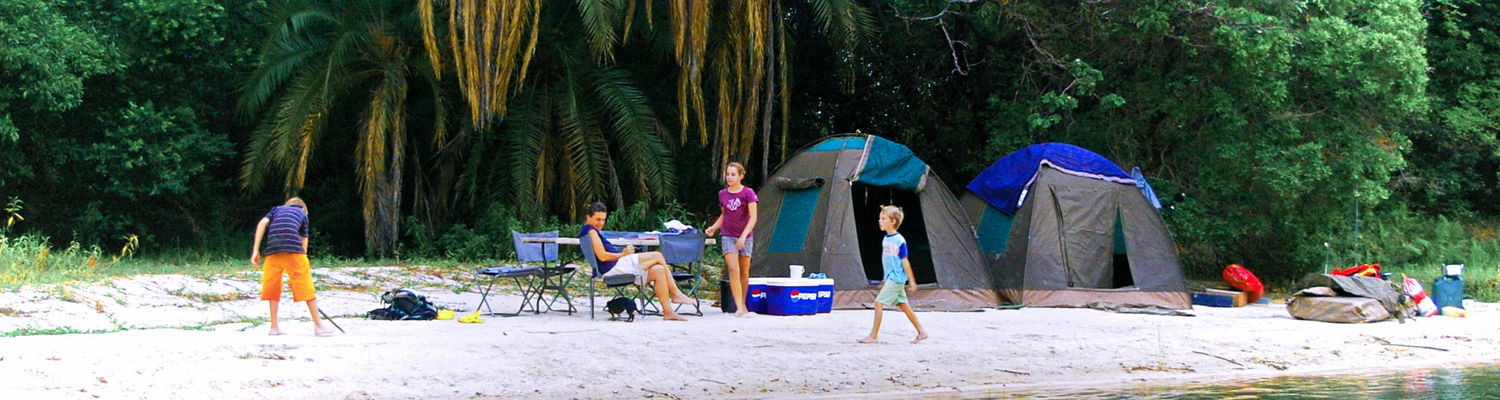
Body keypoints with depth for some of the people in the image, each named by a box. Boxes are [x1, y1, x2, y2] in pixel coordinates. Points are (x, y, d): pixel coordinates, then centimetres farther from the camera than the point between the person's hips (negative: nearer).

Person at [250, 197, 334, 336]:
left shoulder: (277, 209, 29)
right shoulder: (302, 213, 26)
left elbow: (263, 223, 9)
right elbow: (304, 242, 22)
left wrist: (256, 250, 4)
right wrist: (295, 276, 24)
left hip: (272, 247, 2)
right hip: (293, 246, -2)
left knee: (273, 285, 15)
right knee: (305, 285, 4)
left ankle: (274, 327, 14)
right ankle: (318, 326, 6)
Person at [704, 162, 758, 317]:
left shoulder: (748, 193, -6)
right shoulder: (723, 194, 6)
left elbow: (753, 217, -10)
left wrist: (743, 236, -19)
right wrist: (713, 227, 3)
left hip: (745, 237, -2)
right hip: (728, 236, 2)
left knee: (744, 272, 6)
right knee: (733, 270, -14)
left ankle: (743, 306, 20)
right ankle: (739, 307, -18)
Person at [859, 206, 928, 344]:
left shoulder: (899, 241, -15)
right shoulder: (885, 239, 10)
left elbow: (905, 261, -14)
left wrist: (912, 281, -11)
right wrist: (886, 279, 23)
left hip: (896, 278, -9)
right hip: (890, 278, 9)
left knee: (878, 302, -11)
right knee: (903, 305, 13)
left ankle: (873, 336, -7)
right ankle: (921, 332, 20)